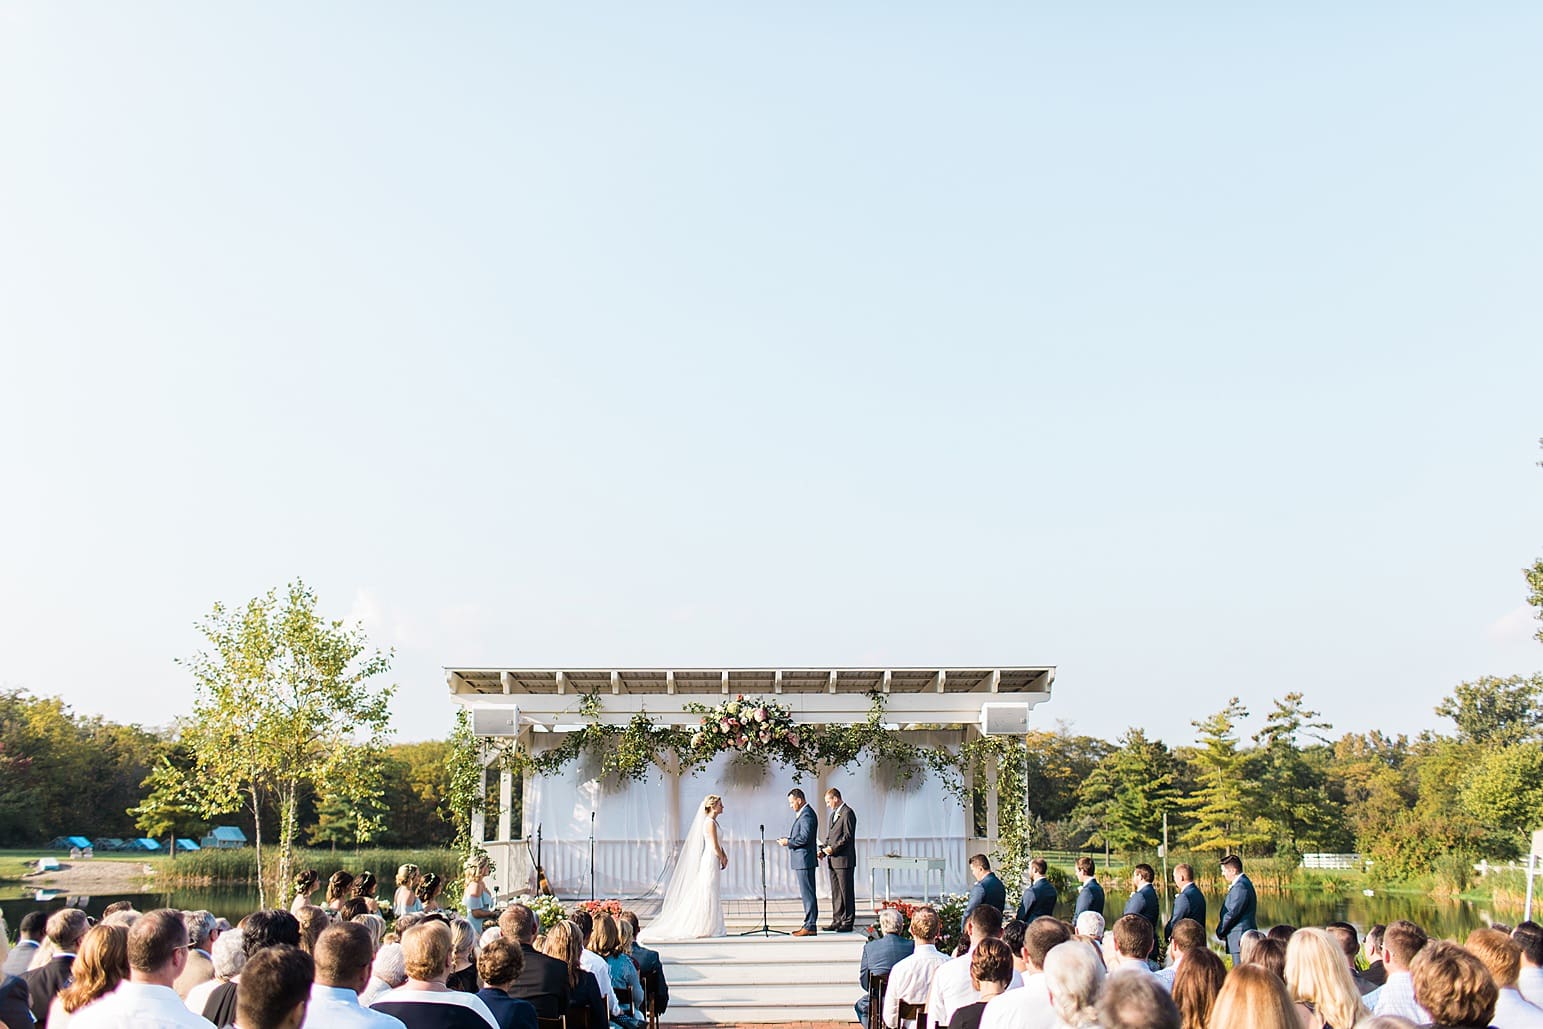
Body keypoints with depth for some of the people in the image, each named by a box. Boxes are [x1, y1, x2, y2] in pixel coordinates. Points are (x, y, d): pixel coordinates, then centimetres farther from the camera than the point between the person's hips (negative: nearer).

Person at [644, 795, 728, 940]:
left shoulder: (713, 822, 14)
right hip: (711, 862, -10)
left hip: (713, 861, 10)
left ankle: (709, 928, 16)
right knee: (708, 895, -5)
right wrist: (723, 860, -5)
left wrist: (724, 856, 5)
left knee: (712, 896, 12)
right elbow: (714, 847, -18)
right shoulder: (710, 822, -16)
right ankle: (703, 929, -1)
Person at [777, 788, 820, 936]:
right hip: (800, 861, 11)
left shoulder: (807, 815, -16)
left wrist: (788, 842, -13)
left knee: (808, 894, -7)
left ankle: (810, 927, -5)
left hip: (805, 860, -11)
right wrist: (788, 839, 6)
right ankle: (808, 924, 18)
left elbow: (804, 838, -23)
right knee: (806, 894, 13)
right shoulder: (801, 814, 17)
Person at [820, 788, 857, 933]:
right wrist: (823, 849, 9)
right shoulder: (833, 814, 20)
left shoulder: (847, 813, -10)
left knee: (846, 892, -4)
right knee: (835, 893, 11)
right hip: (833, 861, 9)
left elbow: (848, 836, -16)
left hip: (844, 860, -9)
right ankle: (837, 920, 15)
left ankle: (847, 922, -1)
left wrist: (834, 848, -18)